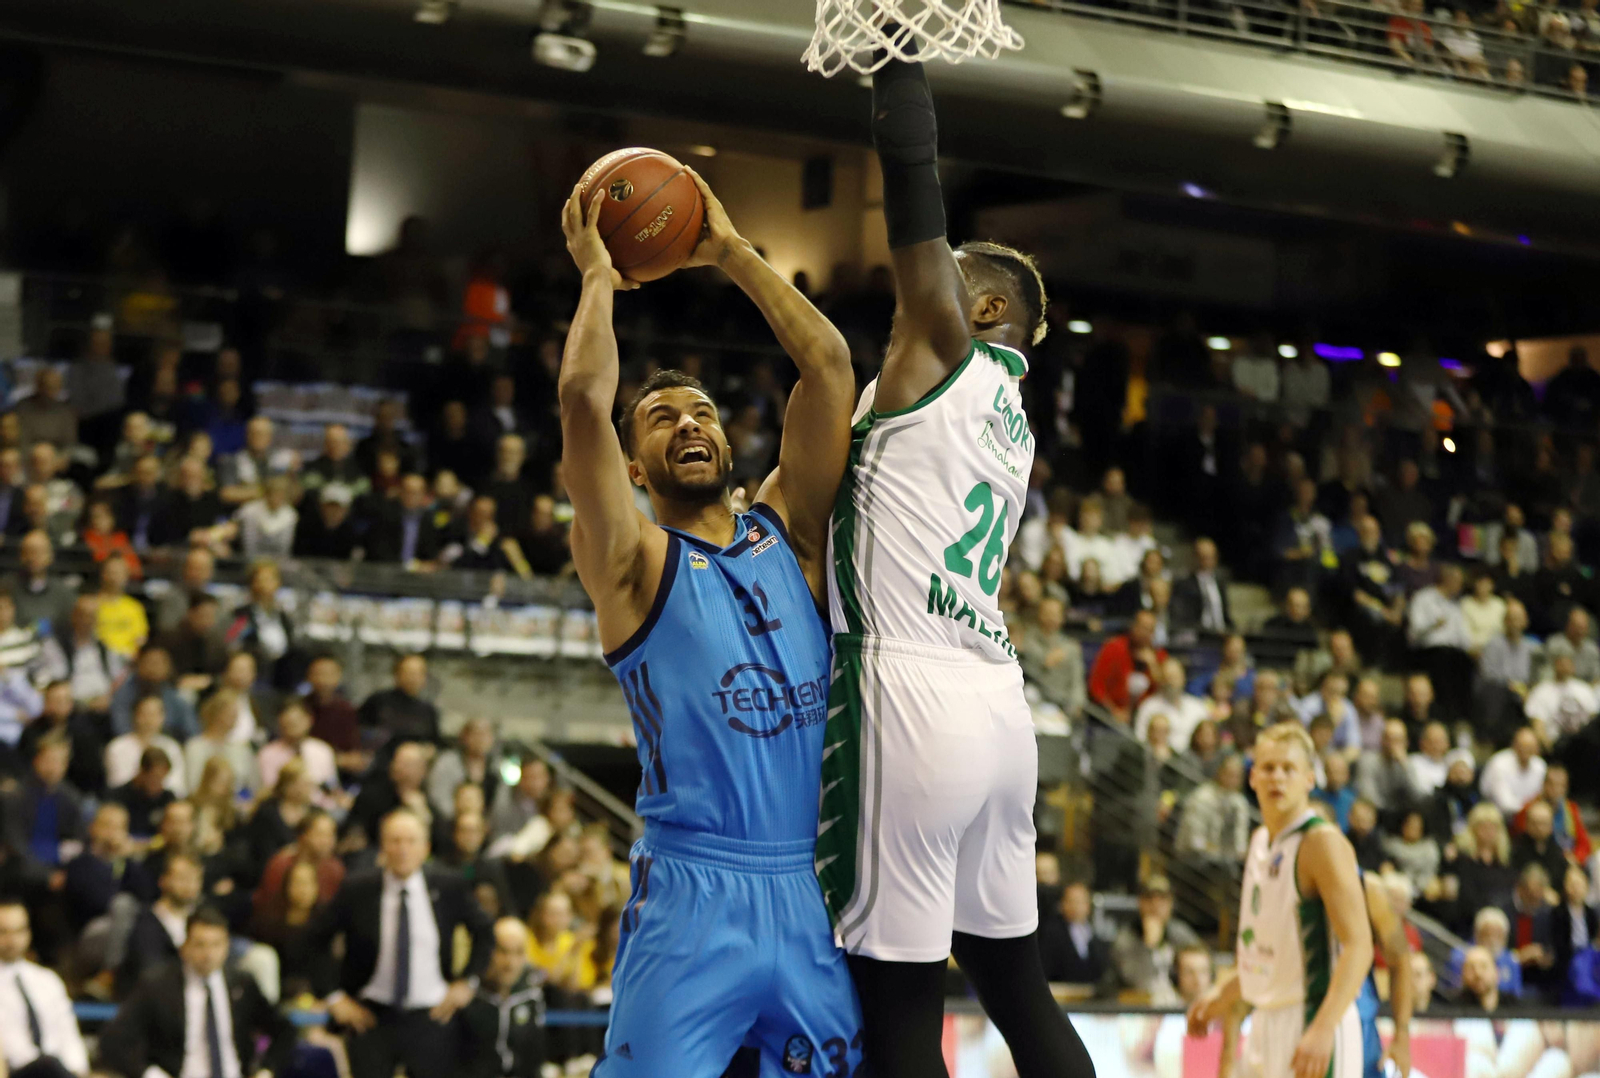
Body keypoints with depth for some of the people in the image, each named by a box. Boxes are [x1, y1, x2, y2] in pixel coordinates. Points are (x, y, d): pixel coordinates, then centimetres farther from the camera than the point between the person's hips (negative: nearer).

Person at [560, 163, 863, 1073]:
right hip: (695, 888, -4)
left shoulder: (787, 532, 14)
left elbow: (829, 364, 7)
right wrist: (599, 277, 1)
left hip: (815, 887, 4)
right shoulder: (634, 561, 1)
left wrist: (731, 254, 11)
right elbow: (585, 399, -13)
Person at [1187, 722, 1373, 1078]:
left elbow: (1358, 946, -21)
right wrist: (1223, 995, 20)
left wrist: (1323, 1029, -30)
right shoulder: (1261, 840, 13)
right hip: (1267, 1021, 9)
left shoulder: (1322, 842, -14)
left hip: (1313, 1022, -9)